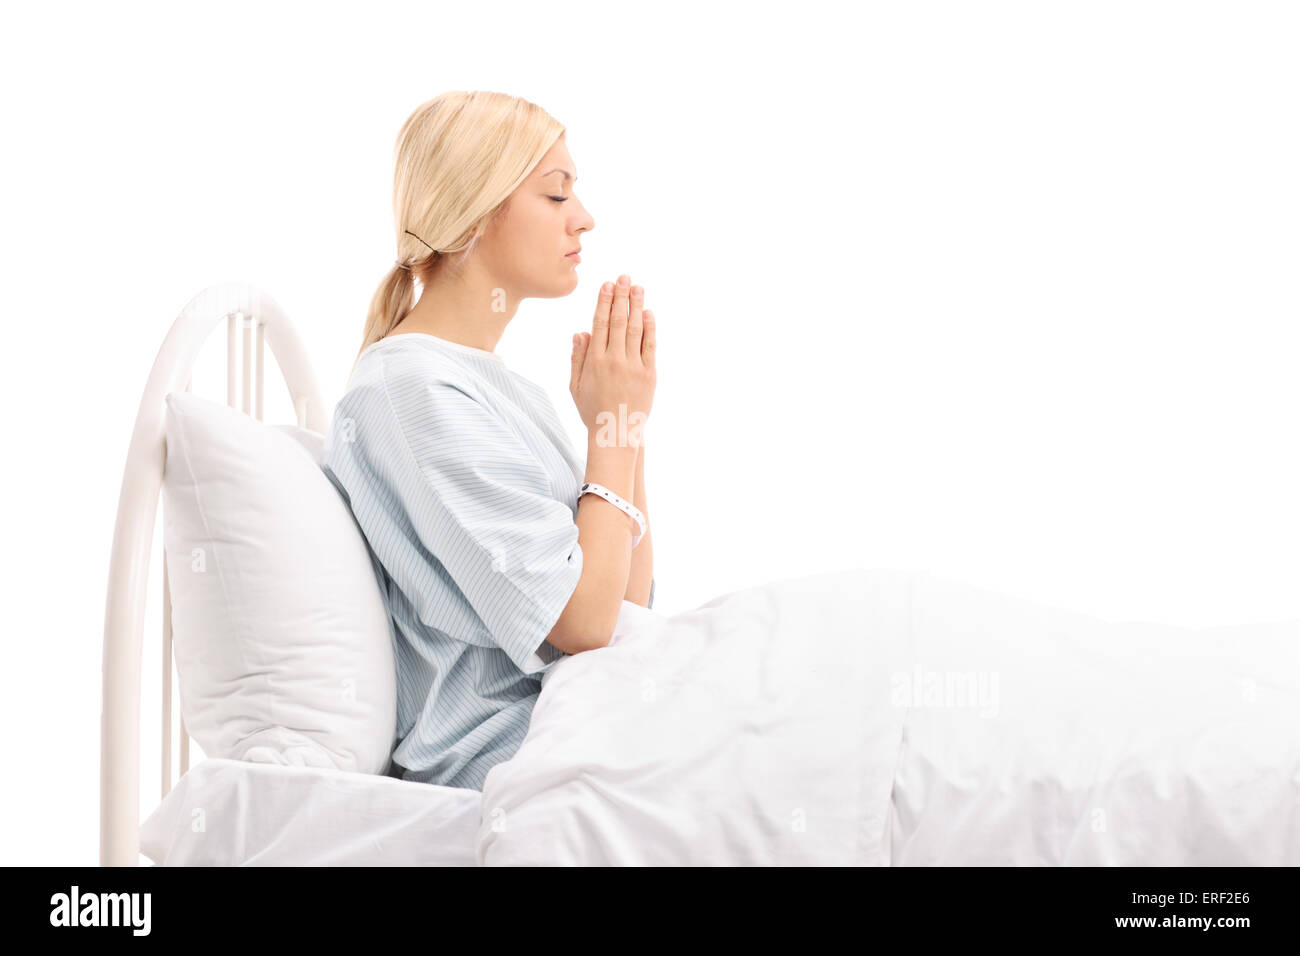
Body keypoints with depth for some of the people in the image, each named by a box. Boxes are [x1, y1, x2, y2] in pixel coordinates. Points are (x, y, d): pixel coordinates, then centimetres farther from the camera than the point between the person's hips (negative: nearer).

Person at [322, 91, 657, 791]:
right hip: (499, 754, -9)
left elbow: (627, 603, 12)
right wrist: (615, 425, -9)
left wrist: (627, 421, 3)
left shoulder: (508, 389, 16)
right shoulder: (414, 390, -14)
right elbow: (582, 622, -19)